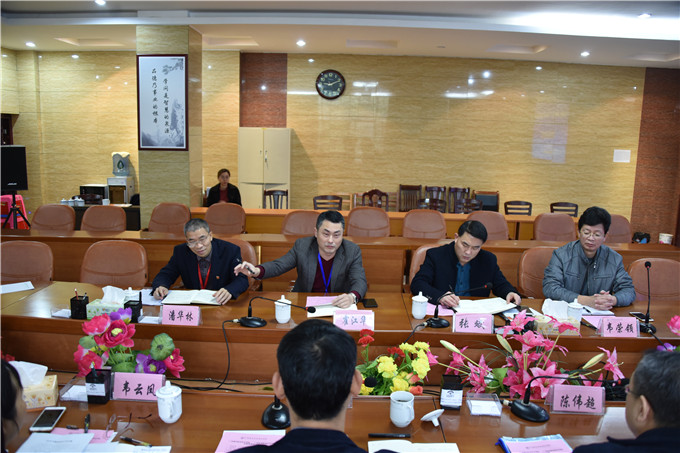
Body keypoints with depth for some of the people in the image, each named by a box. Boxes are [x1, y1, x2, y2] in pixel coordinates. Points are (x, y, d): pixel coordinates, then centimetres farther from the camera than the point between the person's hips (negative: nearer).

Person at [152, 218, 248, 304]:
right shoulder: (180, 251, -1)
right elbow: (166, 275, 4)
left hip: (221, 305, -2)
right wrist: (160, 287, -21)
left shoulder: (231, 251, -11)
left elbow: (242, 280, -14)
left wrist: (229, 291, -37)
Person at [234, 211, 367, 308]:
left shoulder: (353, 251, -7)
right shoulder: (302, 245, -3)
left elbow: (360, 281, -15)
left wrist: (352, 297, -41)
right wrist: (257, 271, -26)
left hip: (339, 306, -1)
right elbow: (278, 265, -3)